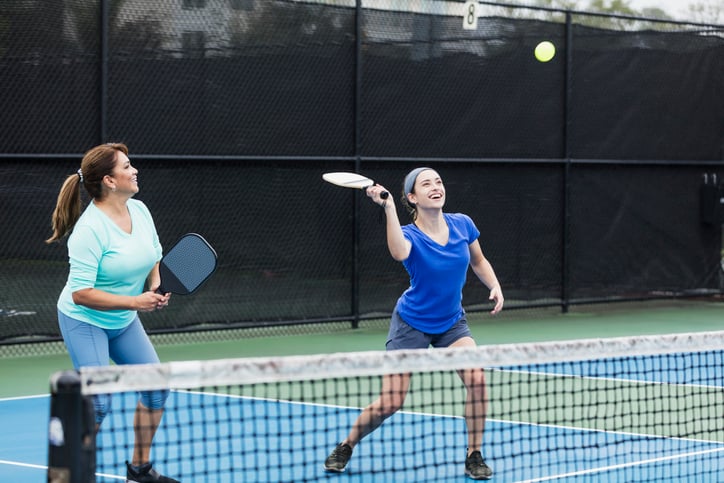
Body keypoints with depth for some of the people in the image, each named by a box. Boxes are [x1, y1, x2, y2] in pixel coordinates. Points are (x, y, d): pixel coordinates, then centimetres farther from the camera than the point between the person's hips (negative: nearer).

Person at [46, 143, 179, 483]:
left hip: (124, 321, 8)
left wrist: (157, 287, -11)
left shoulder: (139, 210, -4)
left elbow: (155, 257, 10)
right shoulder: (90, 229, -27)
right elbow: (81, 293, -28)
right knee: (98, 402, -16)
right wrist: (135, 301, -29)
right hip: (84, 321, -8)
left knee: (156, 388, 6)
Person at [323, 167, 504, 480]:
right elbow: (399, 253, -47)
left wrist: (495, 287, -7)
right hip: (412, 323, -3)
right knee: (389, 404, -6)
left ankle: (474, 457, -6)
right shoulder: (409, 235, -20)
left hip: (451, 323, 3)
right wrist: (388, 207, -53)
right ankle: (345, 448, 22)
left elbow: (479, 261, 11)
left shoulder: (462, 224, -8)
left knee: (476, 377, -22)